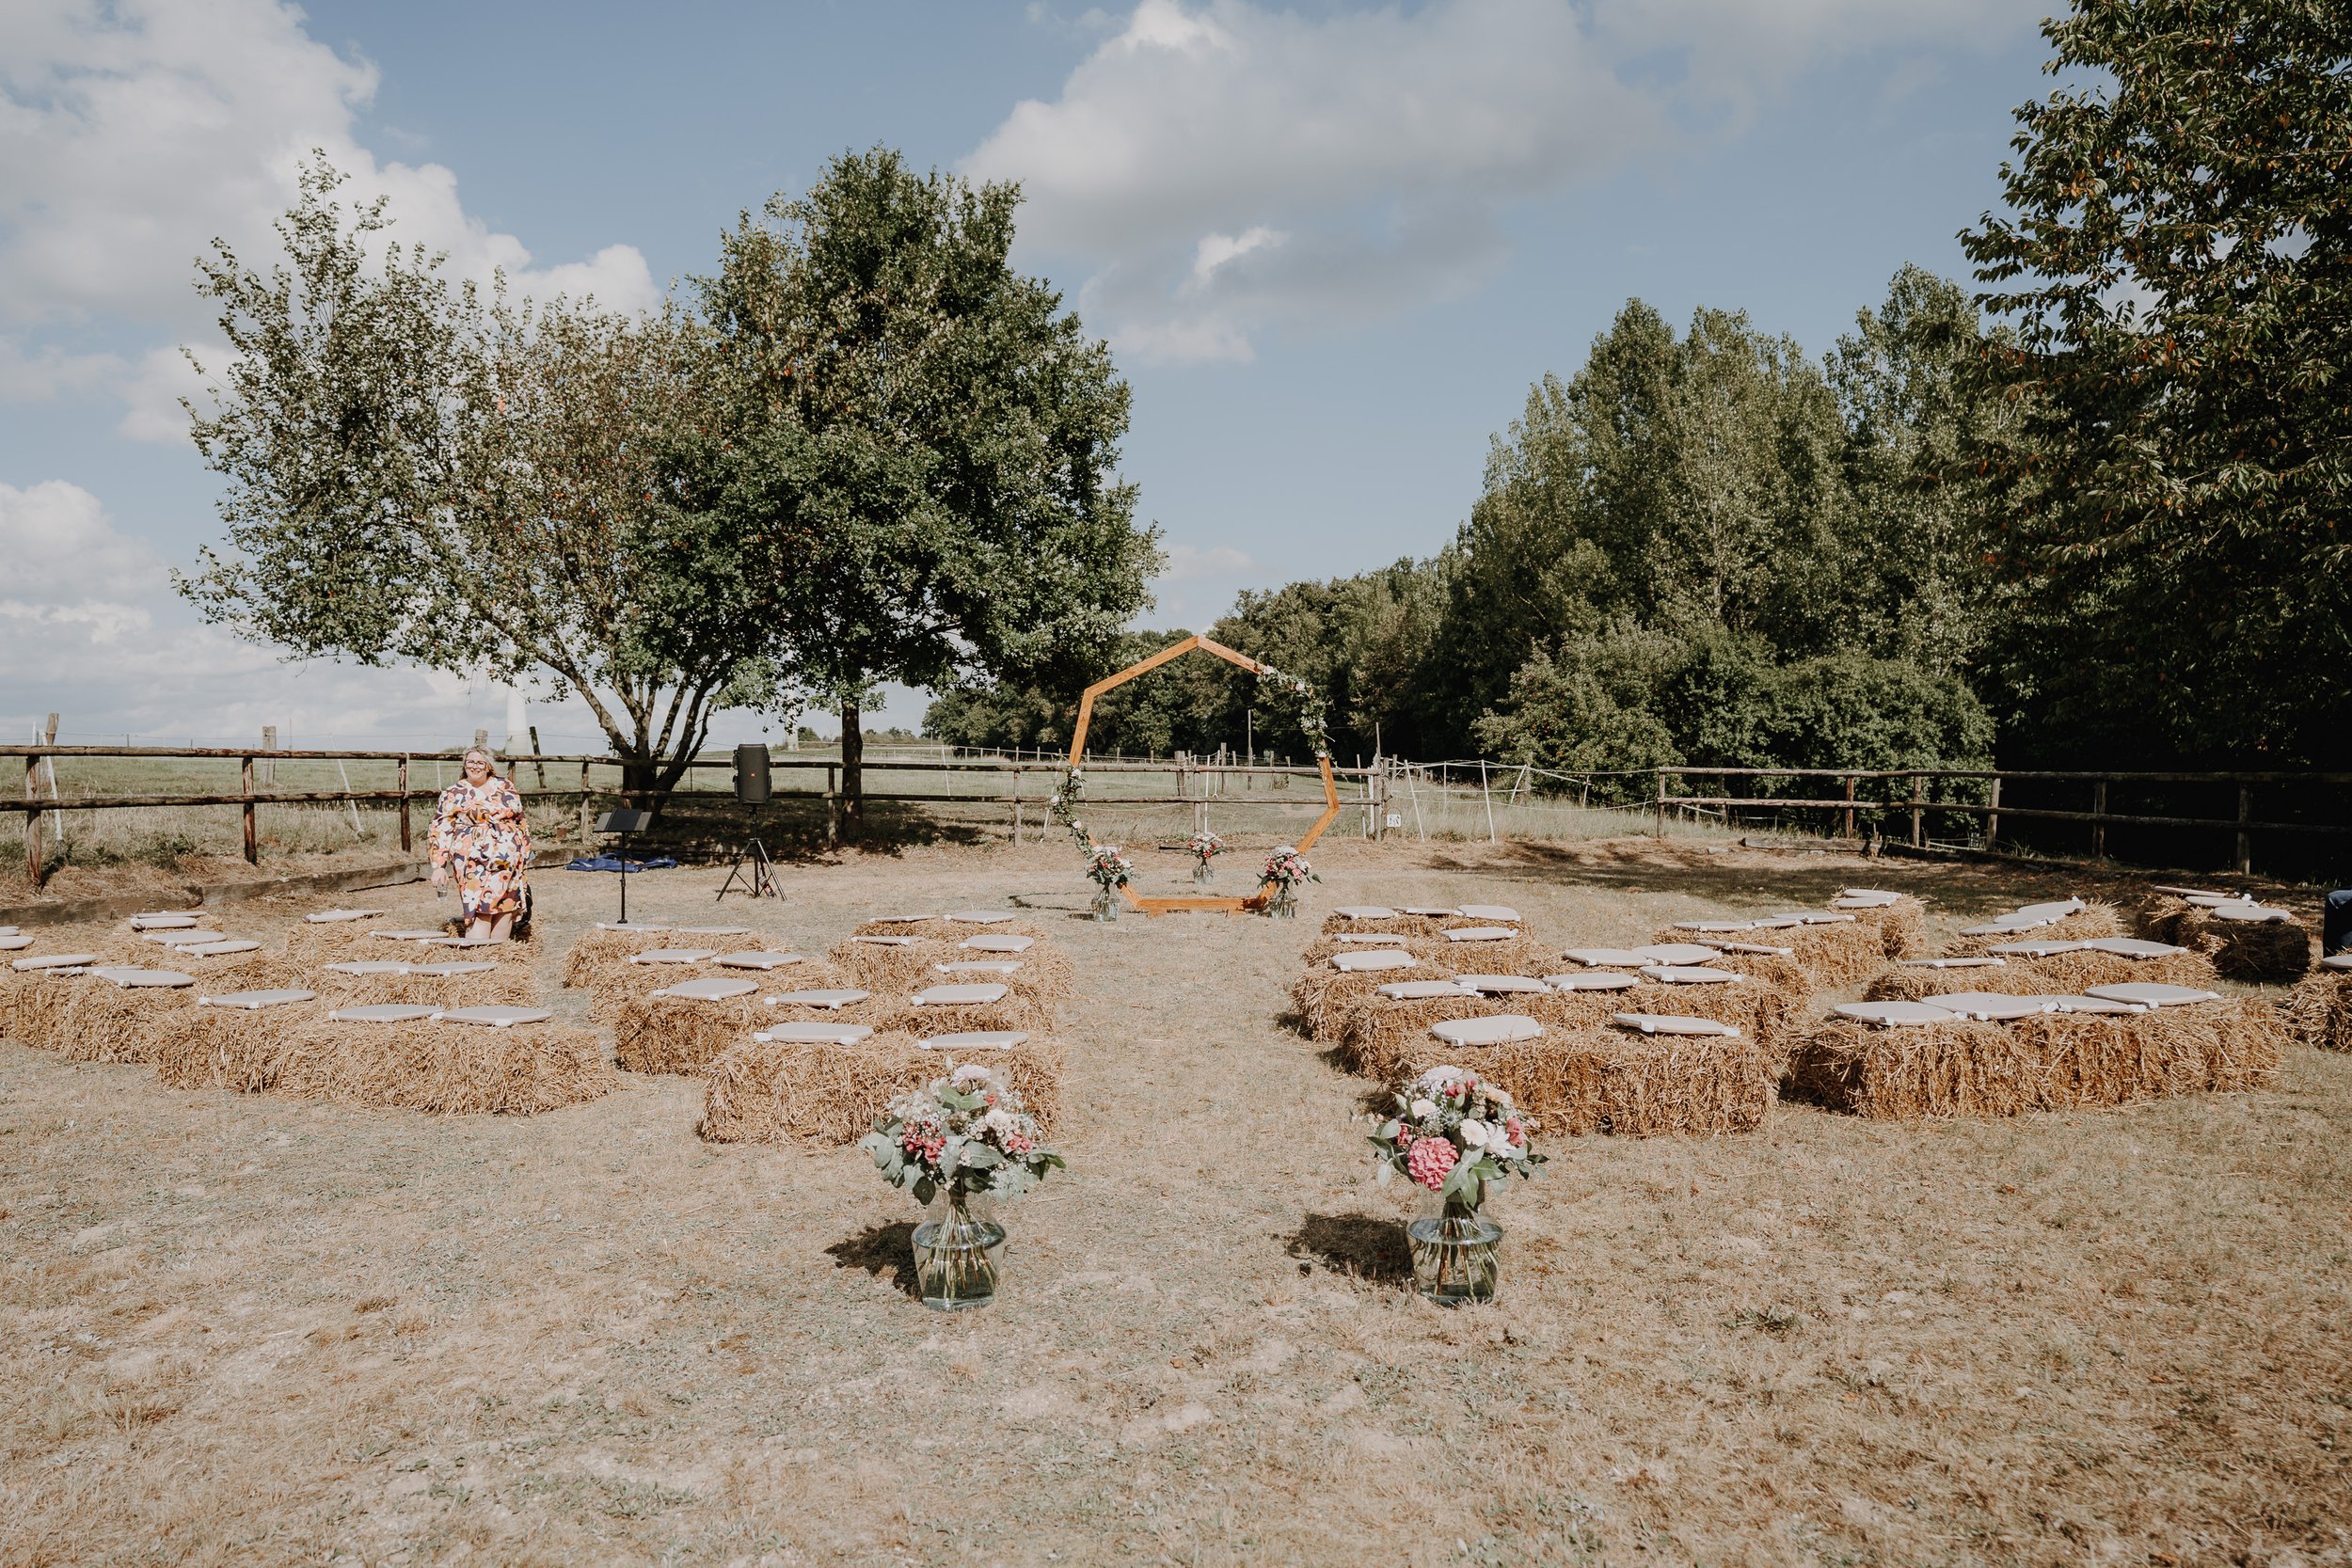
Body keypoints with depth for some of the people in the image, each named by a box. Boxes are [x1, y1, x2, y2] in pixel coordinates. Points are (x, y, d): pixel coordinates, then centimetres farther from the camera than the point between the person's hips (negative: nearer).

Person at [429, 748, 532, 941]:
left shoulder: (505, 788, 14)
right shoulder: (453, 794, 7)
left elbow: (521, 822, 18)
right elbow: (440, 831, 3)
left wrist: (525, 857, 16)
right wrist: (439, 866, -5)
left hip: (509, 863, 3)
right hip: (475, 864, -3)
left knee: (506, 907, -1)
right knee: (480, 910, -14)